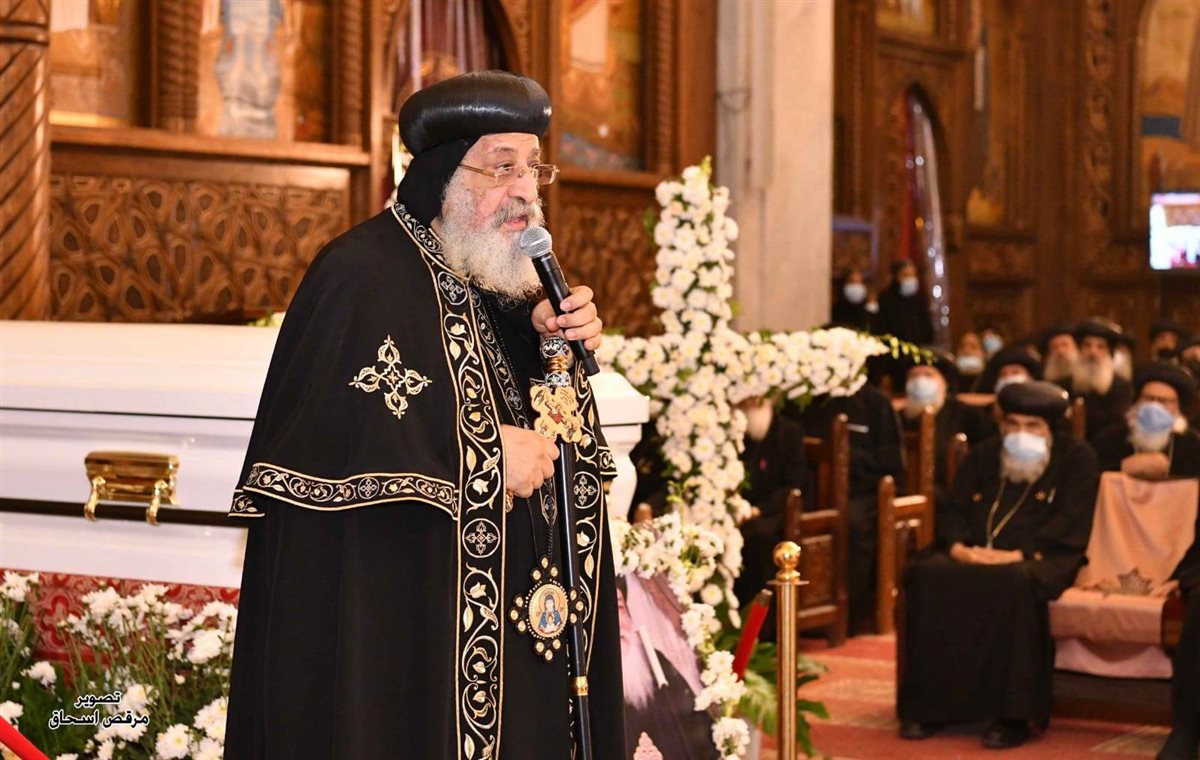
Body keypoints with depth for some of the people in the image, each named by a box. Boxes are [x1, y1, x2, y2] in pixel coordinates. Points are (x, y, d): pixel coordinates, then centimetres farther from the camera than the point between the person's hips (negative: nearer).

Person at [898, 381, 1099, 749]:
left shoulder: (1076, 458, 5)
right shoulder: (983, 455, 21)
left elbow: (1069, 525, -8)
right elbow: (952, 509, 13)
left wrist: (1017, 554, -21)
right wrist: (958, 547, -10)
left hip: (1037, 558, -4)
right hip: (972, 554, 5)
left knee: (1012, 582, -40)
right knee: (926, 575, -27)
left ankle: (1011, 715, -35)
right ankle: (927, 706, -24)